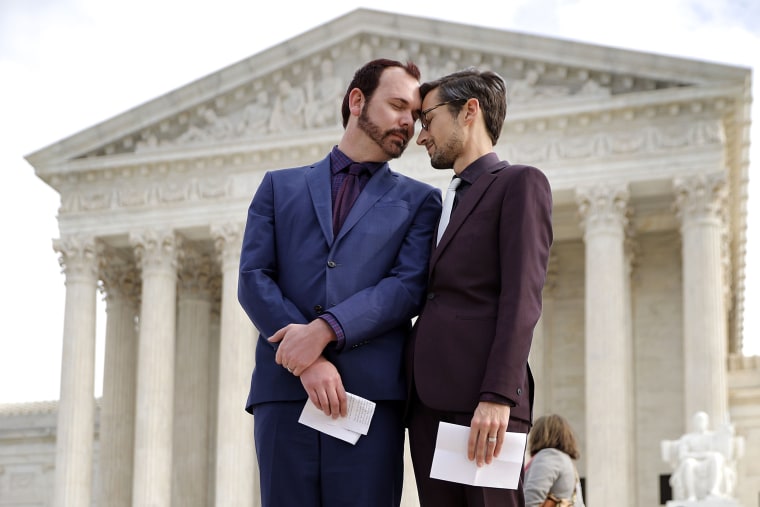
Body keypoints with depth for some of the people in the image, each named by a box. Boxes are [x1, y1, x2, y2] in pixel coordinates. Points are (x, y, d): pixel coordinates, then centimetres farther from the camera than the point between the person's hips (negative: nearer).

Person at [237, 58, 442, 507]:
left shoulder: (419, 200, 17)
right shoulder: (280, 187, 19)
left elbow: (409, 287, 1)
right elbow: (253, 279, 7)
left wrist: (326, 329, -14)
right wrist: (307, 361, -9)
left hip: (371, 396, -1)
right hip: (284, 390, 1)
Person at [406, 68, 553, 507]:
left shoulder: (521, 183, 2)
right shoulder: (445, 204, 26)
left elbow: (522, 300, -10)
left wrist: (497, 397, -20)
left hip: (482, 403, -7)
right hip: (429, 404, 7)